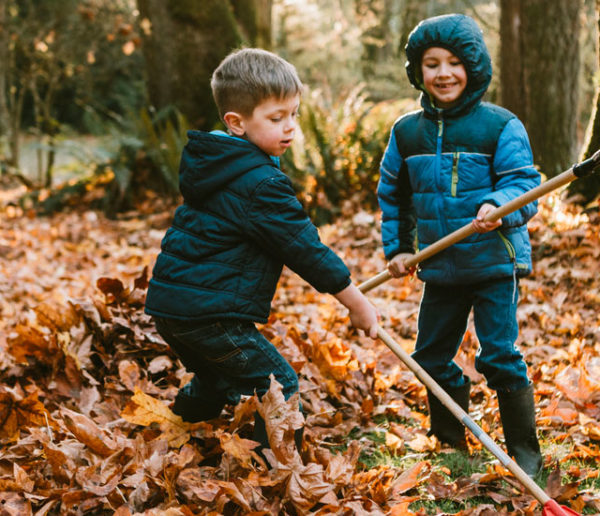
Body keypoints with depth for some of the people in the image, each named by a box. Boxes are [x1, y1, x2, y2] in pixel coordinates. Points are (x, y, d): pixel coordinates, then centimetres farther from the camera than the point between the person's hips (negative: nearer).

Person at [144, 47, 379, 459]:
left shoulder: (214, 165, 13)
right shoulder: (260, 184, -18)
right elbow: (305, 248, -14)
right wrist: (359, 305, -5)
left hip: (169, 305, 10)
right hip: (210, 315, -10)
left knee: (218, 381, 28)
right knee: (278, 385, -3)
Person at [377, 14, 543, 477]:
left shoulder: (501, 126, -9)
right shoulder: (407, 132, 5)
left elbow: (524, 182, -12)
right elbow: (392, 194, 17)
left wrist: (497, 206, -33)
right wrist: (396, 247, 11)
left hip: (495, 262, -5)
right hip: (440, 267, 5)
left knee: (500, 355, -6)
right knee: (432, 357, 13)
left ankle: (526, 454, 9)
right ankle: (449, 442, 33)